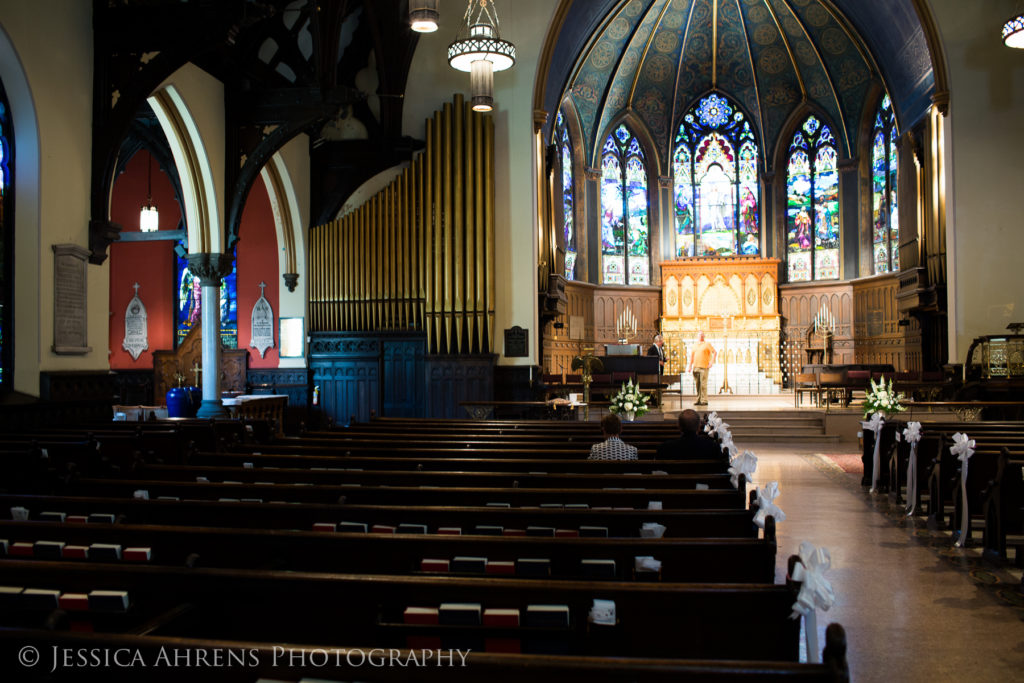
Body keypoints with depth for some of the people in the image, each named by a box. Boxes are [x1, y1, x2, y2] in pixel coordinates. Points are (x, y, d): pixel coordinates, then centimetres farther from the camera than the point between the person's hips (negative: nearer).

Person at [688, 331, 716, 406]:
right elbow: (692, 355, 22)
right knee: (697, 384, 7)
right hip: (695, 367, 5)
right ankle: (699, 400, 13)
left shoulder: (707, 344, 1)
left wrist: (712, 362, -9)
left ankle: (704, 401, -6)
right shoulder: (695, 345, 17)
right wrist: (690, 365, 16)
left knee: (703, 384, -9)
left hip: (704, 367, -5)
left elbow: (715, 352, -2)